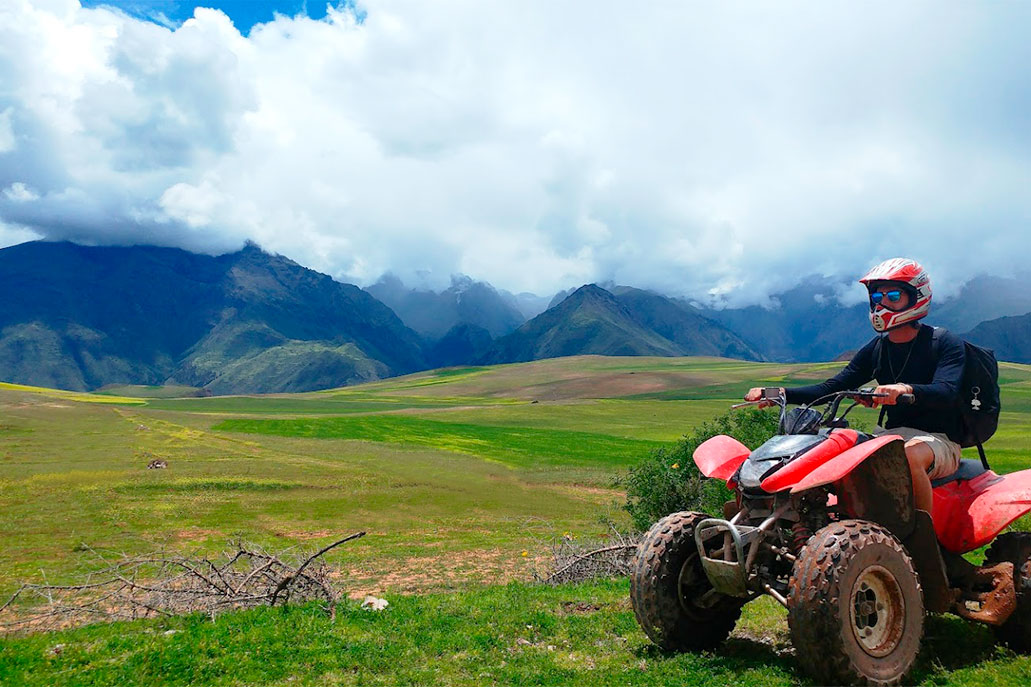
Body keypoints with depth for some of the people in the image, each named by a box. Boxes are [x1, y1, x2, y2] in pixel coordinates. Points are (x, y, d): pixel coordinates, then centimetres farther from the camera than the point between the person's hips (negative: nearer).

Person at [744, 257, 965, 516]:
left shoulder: (946, 343, -4)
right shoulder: (876, 349, 12)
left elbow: (946, 392, -23)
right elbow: (832, 388, 5)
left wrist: (905, 389, -45)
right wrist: (781, 393, -12)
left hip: (939, 439, -6)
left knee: (911, 456, -39)